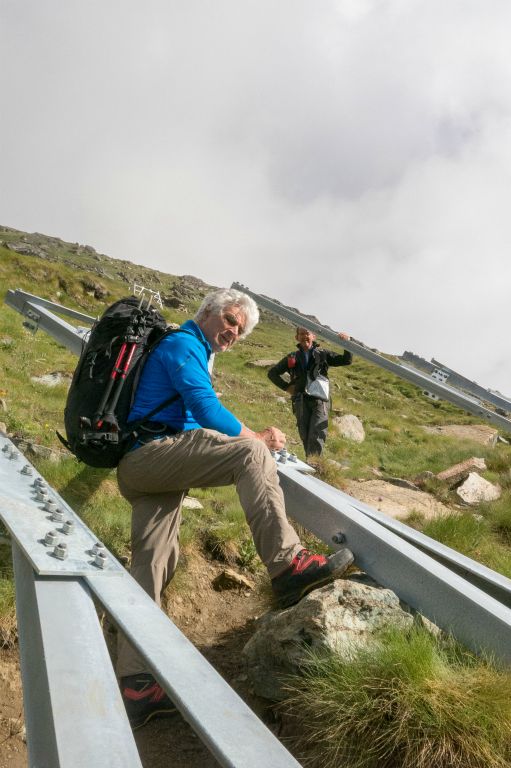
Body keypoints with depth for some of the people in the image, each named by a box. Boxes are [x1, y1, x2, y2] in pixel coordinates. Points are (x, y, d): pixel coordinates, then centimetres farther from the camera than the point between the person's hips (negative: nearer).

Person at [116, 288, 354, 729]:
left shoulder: (192, 352, 27)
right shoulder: (183, 344, -4)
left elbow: (197, 418, 31)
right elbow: (208, 411, -14)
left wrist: (246, 440, 20)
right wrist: (257, 438, -1)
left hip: (140, 469, 10)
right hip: (152, 452, -10)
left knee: (153, 565, 4)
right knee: (251, 455, -23)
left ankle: (135, 685, 6)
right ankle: (288, 565, -31)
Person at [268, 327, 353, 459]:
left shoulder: (323, 354, 12)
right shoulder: (292, 358, 15)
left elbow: (346, 360, 7)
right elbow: (272, 373, 21)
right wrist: (286, 387, 10)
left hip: (320, 400, -2)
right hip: (301, 402, 2)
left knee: (317, 437, -14)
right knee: (305, 436, 4)